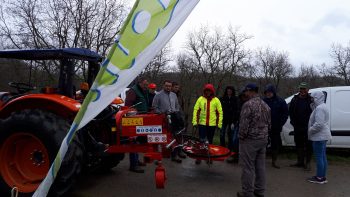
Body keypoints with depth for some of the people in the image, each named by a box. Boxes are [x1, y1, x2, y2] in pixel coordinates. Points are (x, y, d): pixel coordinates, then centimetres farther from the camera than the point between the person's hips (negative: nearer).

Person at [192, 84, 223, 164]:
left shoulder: (216, 100, 0)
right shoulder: (200, 99, 0)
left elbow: (220, 112, 2)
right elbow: (196, 110, 1)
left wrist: (219, 124, -2)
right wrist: (195, 122, -3)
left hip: (212, 124, 1)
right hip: (202, 123, 0)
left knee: (210, 141, 12)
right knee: (201, 141, 0)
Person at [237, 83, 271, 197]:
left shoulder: (248, 104, -17)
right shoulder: (265, 105, 10)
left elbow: (244, 124, -19)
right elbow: (269, 123, 15)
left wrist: (241, 137, -7)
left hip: (250, 140, -8)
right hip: (263, 140, 8)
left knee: (248, 167, 1)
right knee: (260, 166, 14)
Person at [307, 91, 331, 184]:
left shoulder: (319, 108, -19)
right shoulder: (323, 106, 15)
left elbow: (319, 124, -26)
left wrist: (310, 130, -14)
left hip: (319, 136, -11)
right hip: (323, 136, 11)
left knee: (319, 157, -3)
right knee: (323, 156, 15)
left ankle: (319, 178, 4)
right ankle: (323, 177, 23)